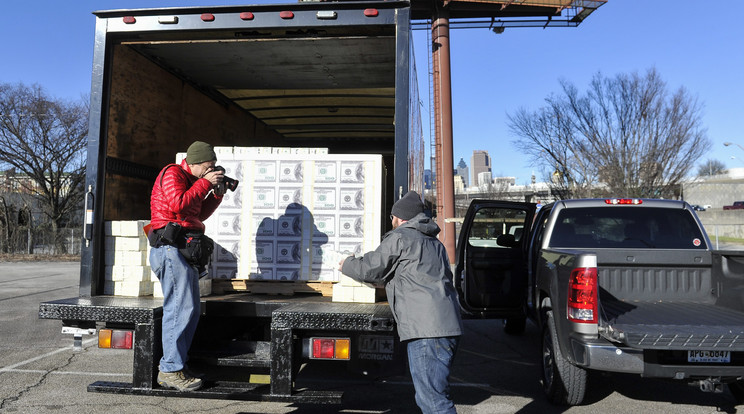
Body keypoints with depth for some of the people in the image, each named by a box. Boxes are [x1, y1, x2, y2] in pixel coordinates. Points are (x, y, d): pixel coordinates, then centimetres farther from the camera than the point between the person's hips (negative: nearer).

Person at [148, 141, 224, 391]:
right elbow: (179, 204, -21)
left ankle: (170, 365, 16)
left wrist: (218, 192, 15)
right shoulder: (172, 173, -4)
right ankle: (171, 371, -6)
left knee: (191, 310, 9)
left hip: (185, 251, 10)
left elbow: (200, 214, 25)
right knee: (181, 308, -12)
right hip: (171, 248, -10)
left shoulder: (190, 180, 25)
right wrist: (205, 182, -11)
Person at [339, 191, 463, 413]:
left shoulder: (400, 237, -2)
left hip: (427, 330, -10)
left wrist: (347, 264, 22)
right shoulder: (433, 242, 25)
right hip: (447, 327, 10)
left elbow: (369, 269, 2)